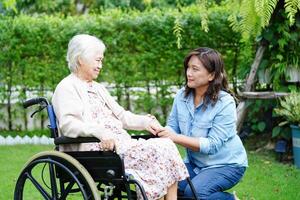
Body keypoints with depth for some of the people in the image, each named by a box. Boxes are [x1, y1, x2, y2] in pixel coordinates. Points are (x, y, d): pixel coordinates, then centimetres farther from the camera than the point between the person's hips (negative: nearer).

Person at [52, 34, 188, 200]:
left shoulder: (97, 87, 28)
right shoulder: (66, 88, 0)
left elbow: (120, 115, 27)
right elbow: (68, 124, -16)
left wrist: (145, 121, 7)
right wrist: (100, 131, -32)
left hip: (121, 144, 8)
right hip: (96, 149, -8)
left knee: (166, 146, -15)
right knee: (157, 150, -24)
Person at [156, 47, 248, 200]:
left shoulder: (225, 103, -21)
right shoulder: (182, 95, -4)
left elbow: (212, 145, -25)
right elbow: (173, 126, -1)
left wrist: (177, 138, -34)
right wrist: (161, 131, -26)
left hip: (227, 164, -5)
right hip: (195, 163, 5)